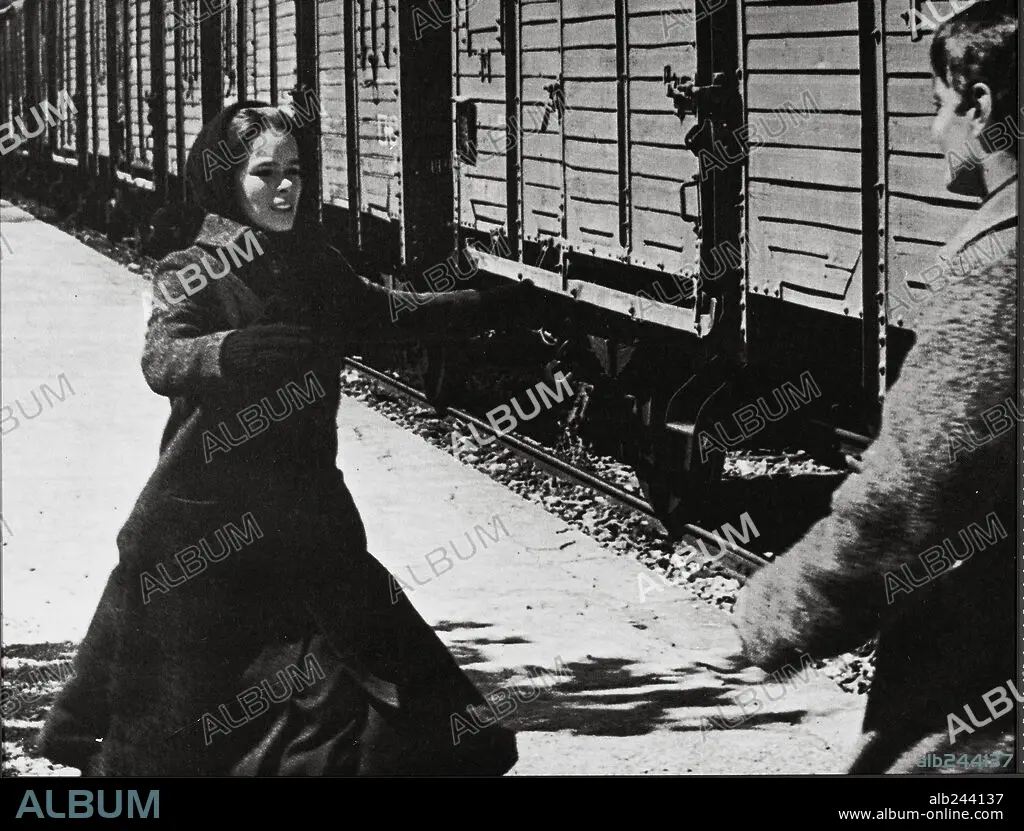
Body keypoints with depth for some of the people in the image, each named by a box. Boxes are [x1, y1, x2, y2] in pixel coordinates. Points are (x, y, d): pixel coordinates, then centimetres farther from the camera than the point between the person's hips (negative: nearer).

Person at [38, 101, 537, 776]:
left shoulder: (314, 264, 6)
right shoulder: (191, 275, -11)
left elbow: (380, 313, 25)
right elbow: (164, 359, -29)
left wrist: (486, 307, 27)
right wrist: (233, 351, -50)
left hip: (306, 501, 5)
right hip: (203, 515, -5)